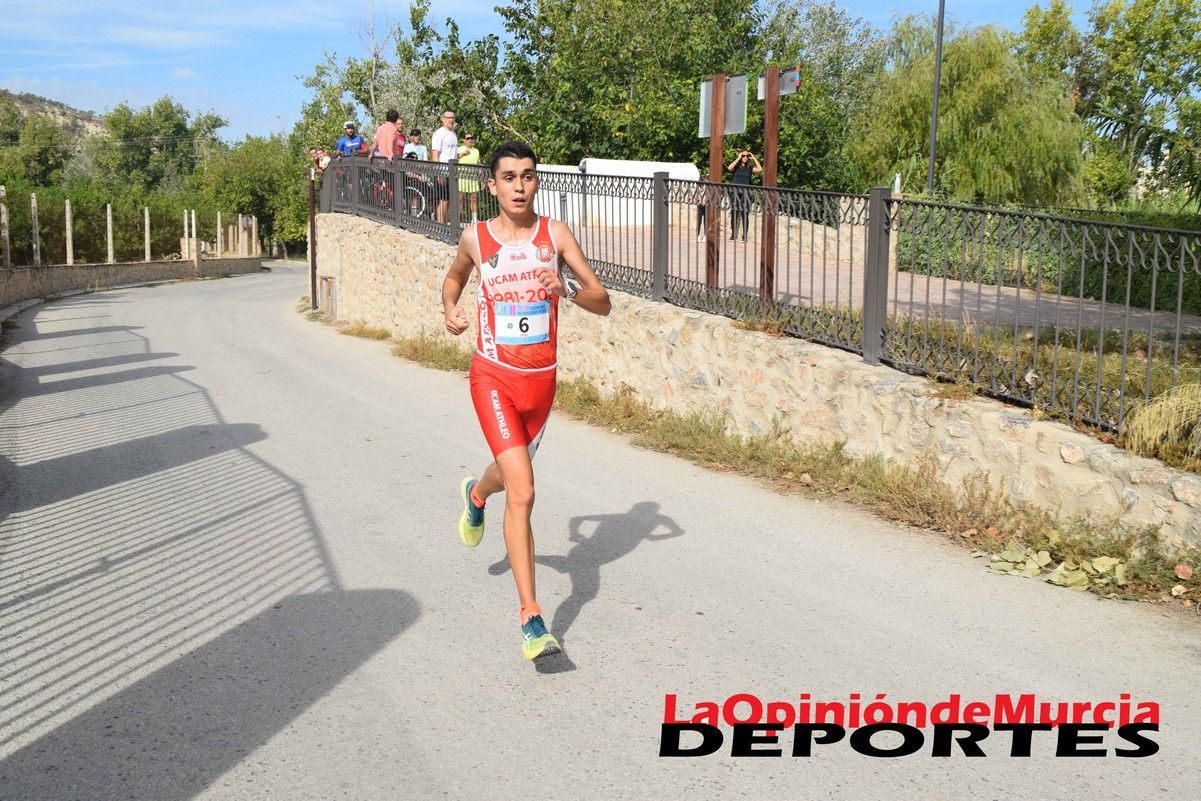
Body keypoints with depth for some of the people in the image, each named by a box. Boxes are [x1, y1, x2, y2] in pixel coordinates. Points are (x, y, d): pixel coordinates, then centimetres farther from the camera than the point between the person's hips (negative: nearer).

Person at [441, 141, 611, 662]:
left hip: (542, 379, 3)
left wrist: (567, 289, -25)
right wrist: (450, 310, 1)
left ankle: (475, 494, 65)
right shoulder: (475, 238, -2)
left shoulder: (555, 234, -3)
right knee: (522, 493, -16)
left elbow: (603, 303, -5)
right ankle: (531, 618, -11)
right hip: (493, 377, -3)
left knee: (512, 472, 26)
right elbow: (454, 276, 21)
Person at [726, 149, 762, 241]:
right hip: (735, 192, -1)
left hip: (746, 193, 1)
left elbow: (760, 169, -4)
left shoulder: (749, 168, 10)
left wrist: (754, 158, 0)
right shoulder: (736, 166, 5)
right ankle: (733, 235, 8)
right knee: (734, 214, 2)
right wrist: (738, 158, -11)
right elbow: (729, 168, -16)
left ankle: (744, 236, 2)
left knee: (745, 215, -2)